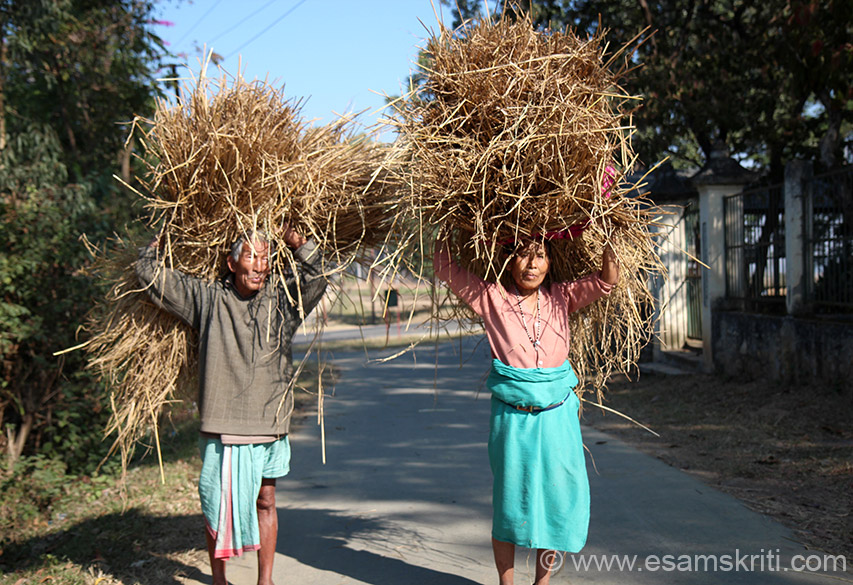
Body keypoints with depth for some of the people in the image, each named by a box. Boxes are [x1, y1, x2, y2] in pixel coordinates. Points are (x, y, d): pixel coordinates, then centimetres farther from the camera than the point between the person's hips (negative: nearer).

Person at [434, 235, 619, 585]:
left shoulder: (560, 298, 4)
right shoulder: (492, 299, -2)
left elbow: (608, 279, -2)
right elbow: (443, 266, -2)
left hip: (557, 415, 2)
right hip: (511, 418, -2)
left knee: (558, 499, 5)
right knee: (508, 503, 6)